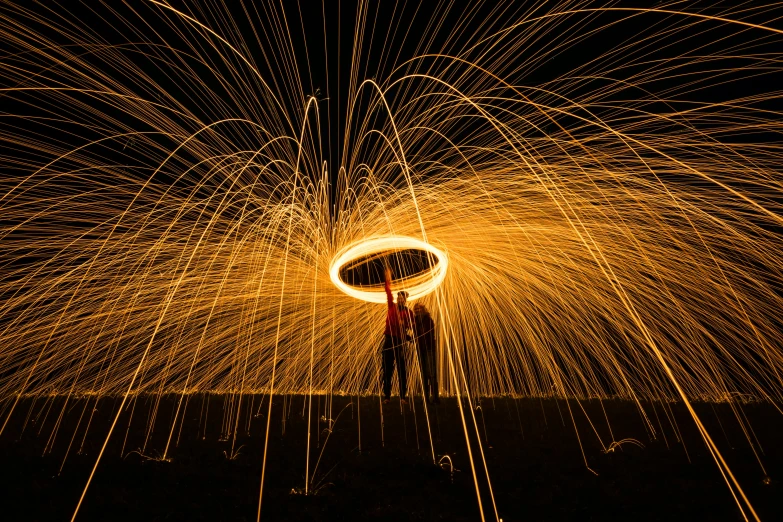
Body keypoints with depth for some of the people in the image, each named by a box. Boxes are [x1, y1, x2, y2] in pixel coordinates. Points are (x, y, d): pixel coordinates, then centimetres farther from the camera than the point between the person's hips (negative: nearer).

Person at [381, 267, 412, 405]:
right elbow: (388, 292, 2)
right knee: (387, 370, 2)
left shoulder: (408, 312, 3)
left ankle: (403, 396, 3)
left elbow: (409, 326, -7)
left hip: (400, 341, -2)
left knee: (402, 370, 0)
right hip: (389, 340, 2)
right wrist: (387, 280, -5)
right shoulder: (391, 306, 10)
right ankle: (387, 396, 5)